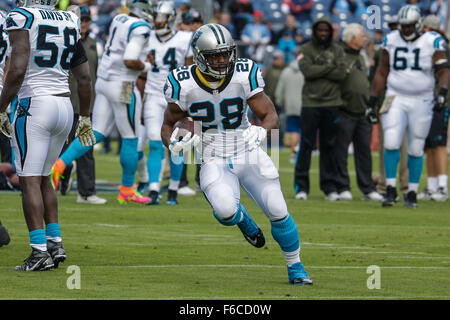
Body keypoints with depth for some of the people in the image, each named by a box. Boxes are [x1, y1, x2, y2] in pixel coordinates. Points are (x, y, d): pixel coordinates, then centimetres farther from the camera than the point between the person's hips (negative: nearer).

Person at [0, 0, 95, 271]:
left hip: (35, 104, -6)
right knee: (43, 177, 18)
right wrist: (85, 118, 27)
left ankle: (40, 251, -10)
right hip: (65, 106, 6)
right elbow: (84, 78, 16)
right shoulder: (70, 23, 11)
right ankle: (56, 243, 14)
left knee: (30, 179, -4)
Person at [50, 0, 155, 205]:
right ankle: (127, 191, 17)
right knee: (130, 139, 7)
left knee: (96, 133, 10)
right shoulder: (140, 28, -17)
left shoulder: (118, 20, 9)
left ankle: (59, 165, -6)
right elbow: (130, 61, -24)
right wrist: (145, 66, -6)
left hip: (103, 81, 8)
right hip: (122, 86, -8)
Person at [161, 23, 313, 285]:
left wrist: (262, 131, -30)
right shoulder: (185, 86, -12)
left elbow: (271, 115, -7)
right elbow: (169, 124, 2)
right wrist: (174, 143, -20)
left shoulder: (244, 76, -12)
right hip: (214, 162, -1)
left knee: (278, 213, -3)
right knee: (225, 210, -29)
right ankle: (241, 218, 10)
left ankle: (296, 269, 20)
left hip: (249, 155, 1)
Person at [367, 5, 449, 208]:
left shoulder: (432, 42, -4)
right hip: (396, 99, 1)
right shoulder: (391, 41, 4)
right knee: (391, 143, -14)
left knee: (416, 150, 4)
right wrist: (372, 102, 8)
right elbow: (382, 73, 10)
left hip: (421, 102, -1)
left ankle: (412, 193, 14)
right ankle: (391, 189, -8)